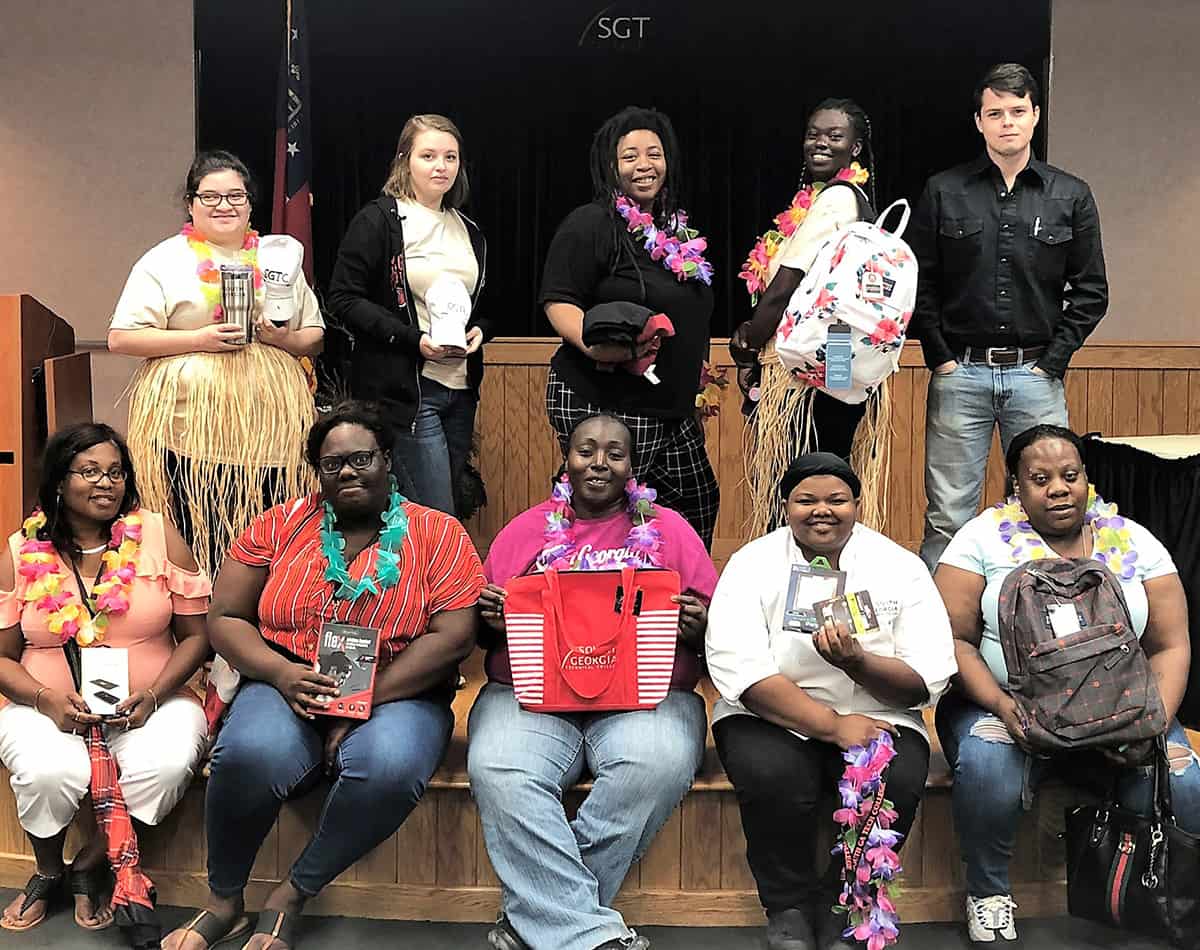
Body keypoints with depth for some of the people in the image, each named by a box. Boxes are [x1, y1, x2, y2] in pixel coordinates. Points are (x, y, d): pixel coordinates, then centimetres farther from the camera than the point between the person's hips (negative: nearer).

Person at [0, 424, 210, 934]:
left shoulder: (157, 536, 0)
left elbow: (196, 634, 2)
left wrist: (152, 695, -14)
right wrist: (48, 701, -15)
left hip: (152, 702, 0)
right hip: (48, 706, 0)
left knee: (165, 764, -32)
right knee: (48, 773, -32)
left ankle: (90, 865, -2)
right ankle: (47, 872, 4)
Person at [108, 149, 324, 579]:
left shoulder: (279, 256, 18)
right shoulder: (164, 260, 6)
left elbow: (316, 336, 21)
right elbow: (120, 338, -1)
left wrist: (287, 339, -2)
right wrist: (198, 339, -12)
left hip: (270, 427, 3)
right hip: (190, 428, -3)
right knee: (199, 546, -5)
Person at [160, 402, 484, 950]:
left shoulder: (437, 534, 1)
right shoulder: (284, 524, 9)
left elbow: (453, 636, -9)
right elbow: (225, 618, 7)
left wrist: (366, 702, -16)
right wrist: (280, 673, -13)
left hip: (398, 696, -1)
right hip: (286, 690, 1)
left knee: (390, 767, -36)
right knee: (250, 754, -33)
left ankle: (291, 897, -12)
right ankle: (223, 901, -6)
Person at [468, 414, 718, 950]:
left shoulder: (669, 529, 15)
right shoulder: (525, 530, 19)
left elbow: (714, 631, 12)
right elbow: (486, 629, 19)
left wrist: (696, 628, -11)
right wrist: (492, 619, -5)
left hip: (645, 697, -1)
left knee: (657, 766, -33)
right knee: (498, 772, -30)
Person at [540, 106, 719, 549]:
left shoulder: (677, 228, 17)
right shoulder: (590, 225, -9)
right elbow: (559, 302, -14)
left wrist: (692, 374, 24)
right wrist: (594, 344, -31)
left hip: (672, 409, 8)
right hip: (600, 407, -8)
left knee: (698, 507, 13)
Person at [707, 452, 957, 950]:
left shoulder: (900, 568, 1)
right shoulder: (752, 565, -3)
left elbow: (928, 682, -5)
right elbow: (738, 669, -16)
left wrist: (856, 661, -25)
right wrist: (833, 725, -23)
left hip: (876, 717, 2)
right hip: (770, 718, -1)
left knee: (900, 779, -28)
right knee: (775, 777, -32)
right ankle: (788, 908, -4)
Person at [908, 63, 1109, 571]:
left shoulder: (1071, 196, 7)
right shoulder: (944, 192, 4)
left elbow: (1091, 291, 7)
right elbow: (919, 283, 4)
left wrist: (1053, 362, -2)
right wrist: (940, 357, -4)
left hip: (1036, 375, 1)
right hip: (959, 373, -1)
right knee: (948, 518, 2)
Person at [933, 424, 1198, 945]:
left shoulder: (1135, 542, 8)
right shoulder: (984, 536, 0)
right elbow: (953, 638, -4)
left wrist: (1154, 722, -12)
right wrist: (1001, 704, -21)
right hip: (1002, 706, -2)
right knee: (987, 772, -34)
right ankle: (987, 892, -4)